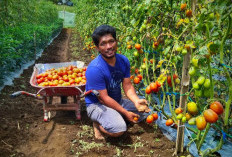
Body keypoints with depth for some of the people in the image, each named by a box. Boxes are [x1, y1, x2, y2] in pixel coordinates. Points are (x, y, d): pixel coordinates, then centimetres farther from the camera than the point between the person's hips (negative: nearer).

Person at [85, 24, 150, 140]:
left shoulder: (123, 61, -5)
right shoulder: (94, 69, -27)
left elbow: (127, 85, -2)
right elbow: (103, 98, -23)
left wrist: (136, 101, -22)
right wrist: (125, 113, -22)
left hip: (117, 101, 8)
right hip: (97, 105, -7)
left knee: (144, 110, 3)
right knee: (119, 129, -31)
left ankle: (115, 118, 8)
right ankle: (98, 124, 0)